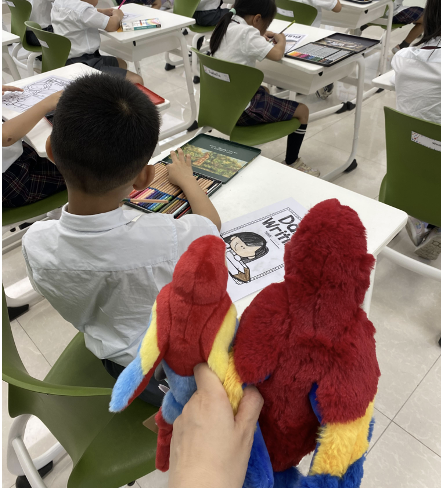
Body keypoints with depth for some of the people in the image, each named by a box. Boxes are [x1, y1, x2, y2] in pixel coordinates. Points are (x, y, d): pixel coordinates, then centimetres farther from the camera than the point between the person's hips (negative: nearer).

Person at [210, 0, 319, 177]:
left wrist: (260, 37, 13)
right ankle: (291, 163, 17)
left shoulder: (226, 26, 7)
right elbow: (276, 55, -28)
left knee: (263, 90, 38)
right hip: (241, 109, -9)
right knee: (302, 111, 3)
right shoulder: (246, 32, -20)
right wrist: (281, 39, -8)